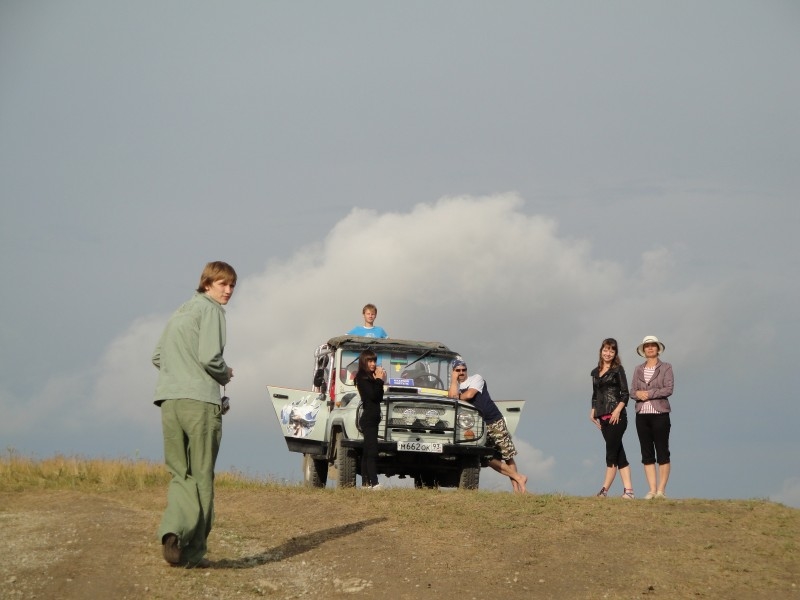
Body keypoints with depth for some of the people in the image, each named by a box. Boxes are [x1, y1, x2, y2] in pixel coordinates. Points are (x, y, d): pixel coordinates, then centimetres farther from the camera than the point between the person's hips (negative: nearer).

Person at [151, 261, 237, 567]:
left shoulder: (180, 312, 22)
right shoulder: (210, 310, -3)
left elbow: (157, 356, 24)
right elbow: (209, 357, -14)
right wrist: (226, 374, 5)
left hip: (169, 401, 7)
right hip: (199, 400, -7)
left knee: (181, 473, 9)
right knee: (201, 476, 0)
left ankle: (173, 531, -14)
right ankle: (193, 550, 0)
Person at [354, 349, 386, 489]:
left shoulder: (371, 377, 17)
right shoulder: (362, 377, -8)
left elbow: (379, 398, 14)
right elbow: (372, 395, -17)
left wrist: (380, 381, 4)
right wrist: (379, 380, -8)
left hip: (373, 417, 10)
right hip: (368, 418, -10)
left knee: (367, 452, 9)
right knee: (372, 451, -16)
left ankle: (365, 483, 12)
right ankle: (374, 483, -22)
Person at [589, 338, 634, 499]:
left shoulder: (618, 370, -1)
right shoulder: (595, 372, 17)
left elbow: (625, 393, -7)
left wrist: (618, 410, -18)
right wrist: (593, 411, 10)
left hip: (616, 416, -7)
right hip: (603, 418, 7)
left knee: (611, 453, -7)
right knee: (619, 453, 5)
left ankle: (605, 490, -8)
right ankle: (628, 490, 4)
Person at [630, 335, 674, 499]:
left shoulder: (666, 368, 2)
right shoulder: (638, 369, 14)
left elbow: (668, 389, -9)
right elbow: (632, 391, 9)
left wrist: (648, 393, -13)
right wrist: (638, 394, -13)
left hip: (660, 414, -4)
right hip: (642, 415, 4)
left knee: (662, 453, -4)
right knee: (647, 454, 2)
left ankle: (661, 490, -2)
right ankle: (652, 490, 4)